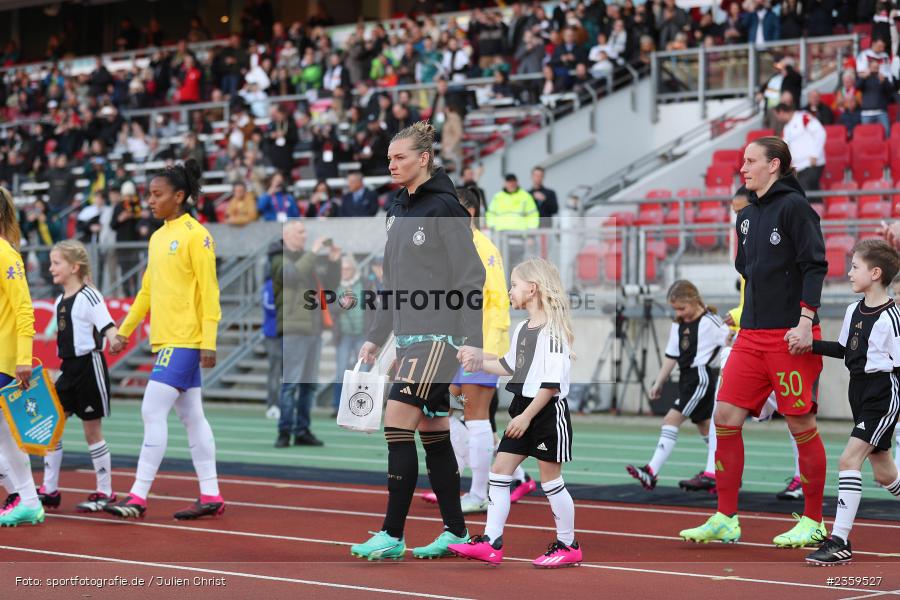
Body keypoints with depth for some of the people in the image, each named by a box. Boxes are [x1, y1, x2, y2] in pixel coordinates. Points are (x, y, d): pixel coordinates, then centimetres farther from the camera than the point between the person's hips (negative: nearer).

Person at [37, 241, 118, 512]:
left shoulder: (89, 297, -12)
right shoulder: (60, 301, 12)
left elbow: (108, 326, -22)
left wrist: (114, 340, -43)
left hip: (89, 365, -8)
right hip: (69, 368, 8)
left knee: (92, 430, -1)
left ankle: (105, 492, 11)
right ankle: (49, 490, 11)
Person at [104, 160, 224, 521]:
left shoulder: (196, 235, -10)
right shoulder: (157, 238, 14)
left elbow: (208, 291, -13)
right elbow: (147, 291, 21)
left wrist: (208, 341, -17)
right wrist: (124, 331, 21)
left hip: (184, 341, -8)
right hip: (166, 340, 8)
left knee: (153, 412, -12)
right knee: (191, 417, 10)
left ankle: (139, 497, -11)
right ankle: (211, 496, 14)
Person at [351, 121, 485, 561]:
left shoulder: (444, 207, -10)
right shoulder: (398, 211, 14)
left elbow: (470, 275, -13)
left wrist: (471, 340, -19)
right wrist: (375, 337, 19)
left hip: (439, 335, -8)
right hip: (411, 336, 8)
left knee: (398, 423, -13)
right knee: (432, 433, 9)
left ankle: (392, 535, -10)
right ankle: (455, 532, 16)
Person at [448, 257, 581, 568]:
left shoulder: (552, 332, -17)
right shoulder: (522, 329, 10)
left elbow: (552, 383, -20)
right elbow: (510, 366, 25)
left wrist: (527, 416, -21)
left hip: (547, 412, -9)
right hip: (523, 408, 9)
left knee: (550, 478, 0)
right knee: (499, 470, 4)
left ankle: (568, 545, 14)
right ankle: (491, 543, 6)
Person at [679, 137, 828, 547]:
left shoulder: (794, 206, -8)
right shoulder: (747, 216, 15)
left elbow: (815, 265, -13)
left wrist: (805, 321, -19)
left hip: (791, 336, -7)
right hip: (752, 336, 8)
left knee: (801, 424, 0)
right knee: (726, 417, 0)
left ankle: (813, 522, 11)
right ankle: (726, 520, 6)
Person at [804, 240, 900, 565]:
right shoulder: (853, 310, 8)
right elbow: (844, 350, 19)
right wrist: (810, 345, 9)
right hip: (860, 393, 8)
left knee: (849, 459, -17)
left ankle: (840, 541, -17)